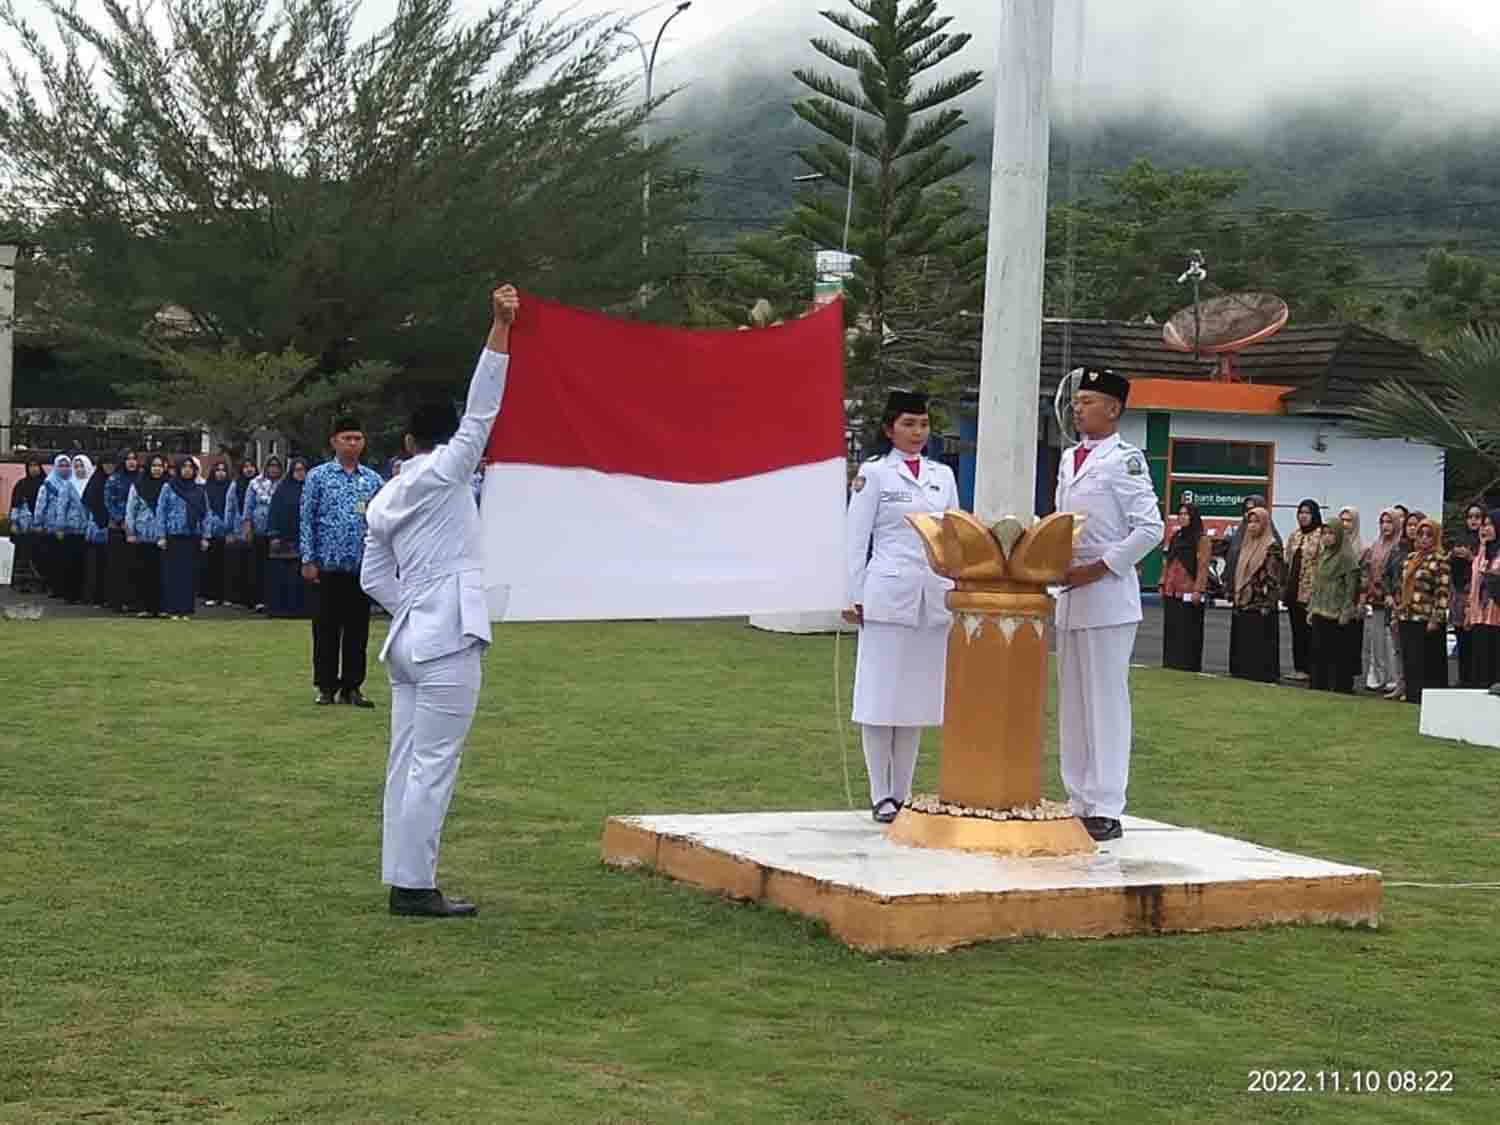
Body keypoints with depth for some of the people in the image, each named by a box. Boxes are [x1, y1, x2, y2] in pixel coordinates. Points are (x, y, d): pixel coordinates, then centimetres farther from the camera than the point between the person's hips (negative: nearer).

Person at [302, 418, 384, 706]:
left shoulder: (374, 480, 8)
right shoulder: (318, 477, 2)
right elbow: (307, 520, 1)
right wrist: (308, 560, -5)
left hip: (362, 566, 2)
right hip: (328, 565, -2)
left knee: (358, 629, 5)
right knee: (326, 629, 2)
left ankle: (352, 687, 12)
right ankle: (326, 687, 11)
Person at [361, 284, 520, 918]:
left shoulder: (384, 501, 14)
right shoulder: (442, 475, -6)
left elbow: (374, 579, 17)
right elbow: (481, 412, -11)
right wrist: (500, 327, -11)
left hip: (408, 639, 8)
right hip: (447, 640, -8)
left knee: (407, 763, 9)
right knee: (433, 766, -6)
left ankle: (403, 881, 13)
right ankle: (415, 886, -5)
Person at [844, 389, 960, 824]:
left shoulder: (942, 476, 13)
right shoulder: (873, 473, 0)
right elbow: (856, 538, -1)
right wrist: (854, 596, -6)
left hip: (934, 597, 5)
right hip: (887, 594, -4)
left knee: (919, 696, 7)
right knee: (881, 696, -1)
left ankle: (902, 792, 15)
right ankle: (881, 795, 6)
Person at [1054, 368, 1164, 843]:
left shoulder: (1124, 460, -8)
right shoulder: (1068, 458, 15)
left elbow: (1150, 528, -14)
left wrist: (1098, 569, -15)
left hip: (1108, 595, -8)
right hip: (1070, 595, 8)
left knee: (1106, 702, -4)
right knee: (1071, 704, 10)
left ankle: (1106, 809, -1)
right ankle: (1079, 803, 18)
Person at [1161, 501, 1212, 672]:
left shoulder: (1202, 539, -6)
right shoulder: (1176, 537, 17)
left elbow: (1203, 566, -12)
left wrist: (1198, 590, -18)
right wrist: (1163, 584, 15)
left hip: (1188, 593, -7)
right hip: (1171, 593, 8)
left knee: (1188, 633, -4)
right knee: (1171, 631, 10)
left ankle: (1189, 666, -1)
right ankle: (1170, 664, 17)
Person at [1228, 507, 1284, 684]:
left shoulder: (1272, 547, -9)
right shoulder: (1246, 545, 14)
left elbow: (1273, 579, -13)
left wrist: (1268, 606, -17)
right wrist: (1236, 600, 14)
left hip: (1261, 607, -8)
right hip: (1242, 606, 8)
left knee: (1261, 650, -4)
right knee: (1242, 649, 10)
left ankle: (1263, 678, 0)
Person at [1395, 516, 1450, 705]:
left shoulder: (1439, 560, -7)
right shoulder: (1411, 557, 15)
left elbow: (1443, 592, -12)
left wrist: (1436, 618, -17)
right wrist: (1397, 613, 17)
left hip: (1426, 620, -7)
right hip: (1407, 619, 7)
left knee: (1429, 665, -4)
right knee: (1410, 663, 11)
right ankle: (1412, 698, 19)